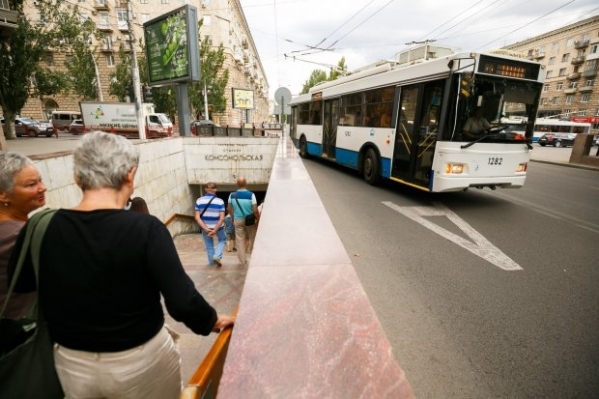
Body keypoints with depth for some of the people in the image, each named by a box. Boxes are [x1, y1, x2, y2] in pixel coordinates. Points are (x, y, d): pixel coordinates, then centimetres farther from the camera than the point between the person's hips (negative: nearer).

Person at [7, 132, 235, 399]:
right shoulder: (145, 229, -26)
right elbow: (182, 303, -26)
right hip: (140, 360, -3)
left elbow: (18, 287, 2)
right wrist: (212, 321, -9)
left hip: (72, 364, 4)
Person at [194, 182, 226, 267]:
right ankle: (217, 256, 7)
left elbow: (197, 217, -15)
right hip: (218, 227, -2)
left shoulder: (199, 201, -10)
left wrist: (206, 229, -18)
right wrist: (215, 230, -20)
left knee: (209, 245, 22)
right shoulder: (220, 201, -16)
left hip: (205, 227, 2)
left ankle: (212, 261, 35)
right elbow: (222, 218, -22)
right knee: (222, 240, 25)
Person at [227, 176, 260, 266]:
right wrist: (258, 220, -4)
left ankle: (243, 260, 18)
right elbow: (255, 210, -18)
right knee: (252, 237, 23)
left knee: (240, 240, 11)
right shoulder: (251, 195, -17)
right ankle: (250, 251, 33)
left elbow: (229, 209, 7)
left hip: (238, 220, 3)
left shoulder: (232, 195, -6)